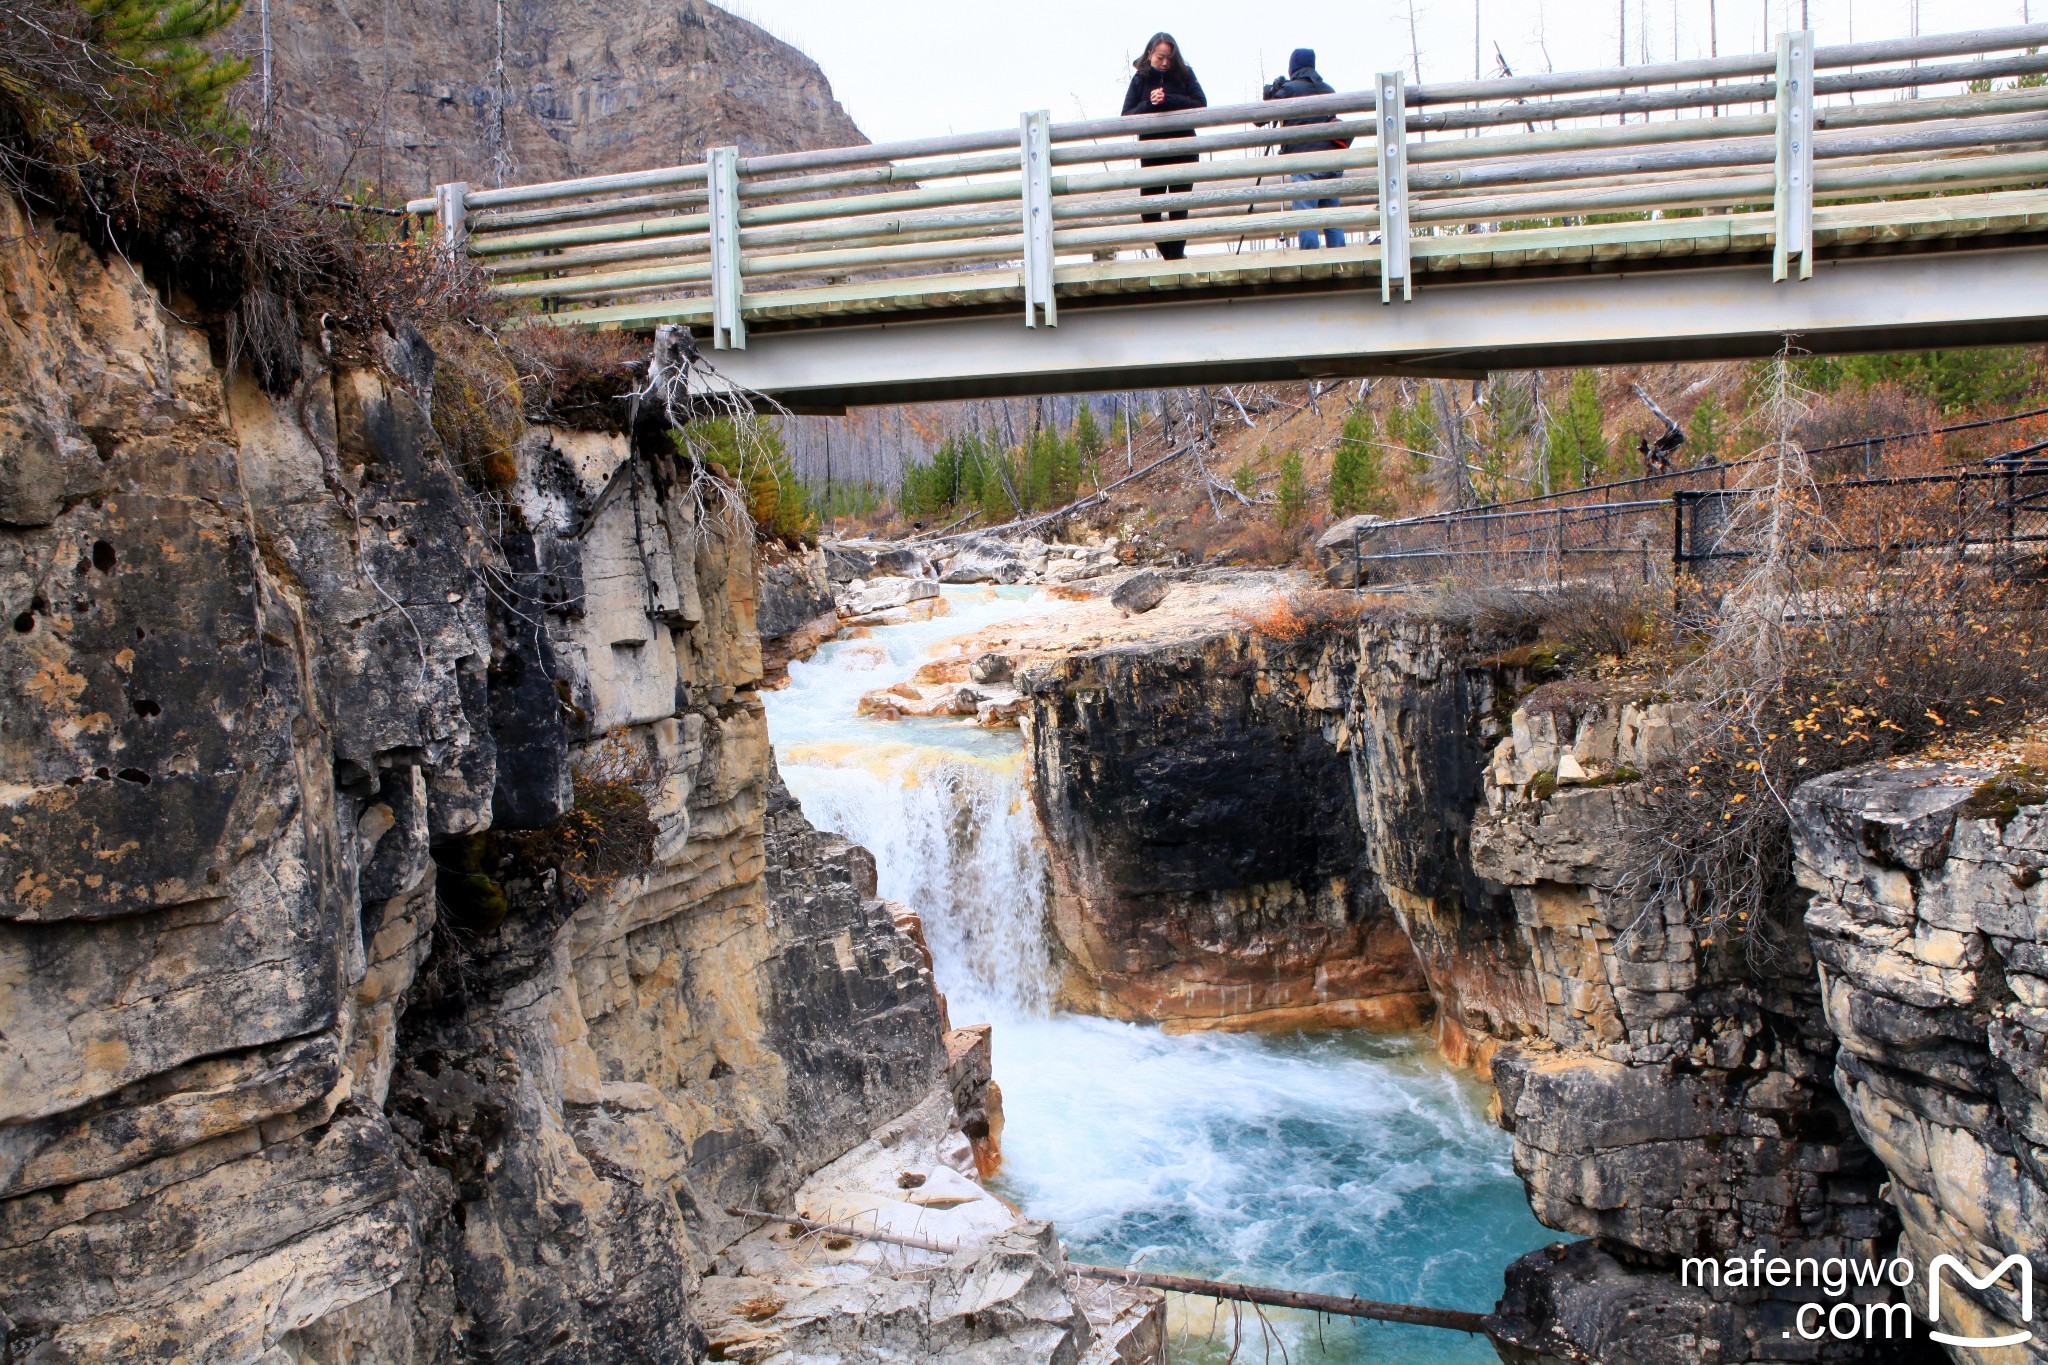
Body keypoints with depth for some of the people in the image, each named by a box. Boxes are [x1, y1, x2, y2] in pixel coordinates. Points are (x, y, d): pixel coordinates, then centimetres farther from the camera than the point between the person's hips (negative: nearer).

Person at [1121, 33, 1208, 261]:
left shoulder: (1184, 74, 1)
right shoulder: (1140, 78, 3)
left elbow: (1201, 105, -9)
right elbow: (1126, 115, -2)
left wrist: (1168, 100, -19)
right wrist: (1149, 104, -19)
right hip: (1151, 153, 1)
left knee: (1178, 208, -1)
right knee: (1149, 209, -2)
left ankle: (1175, 256, 8)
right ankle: (1168, 251, 20)